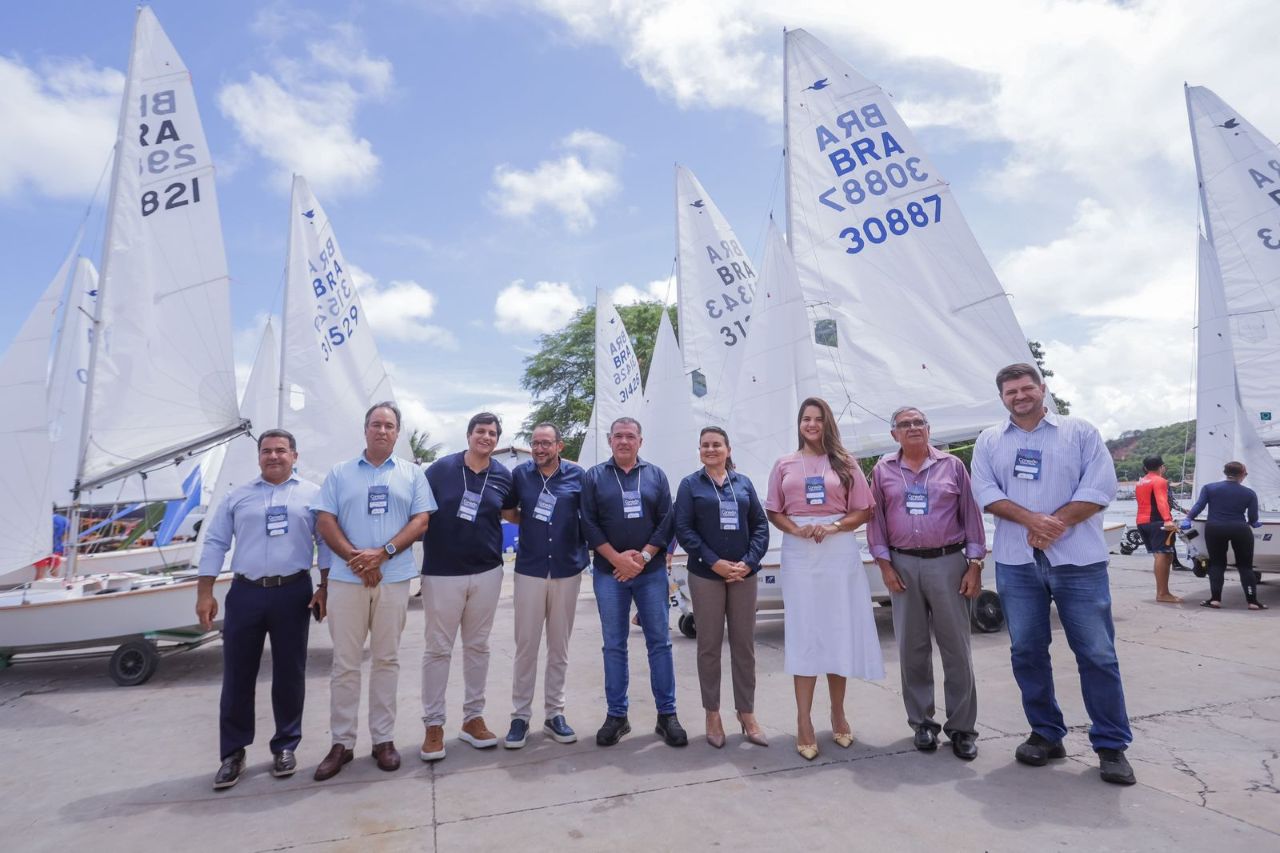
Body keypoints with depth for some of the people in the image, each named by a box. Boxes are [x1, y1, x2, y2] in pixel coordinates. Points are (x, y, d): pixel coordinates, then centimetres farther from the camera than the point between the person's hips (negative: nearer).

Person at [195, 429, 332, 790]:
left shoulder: (312, 495, 3)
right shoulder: (237, 497, 10)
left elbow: (326, 543, 2)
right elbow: (215, 544, 8)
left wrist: (324, 588, -5)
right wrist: (204, 593, 2)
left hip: (294, 593, -2)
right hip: (245, 594, 2)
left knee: (289, 674, 8)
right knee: (237, 675, 7)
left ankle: (285, 746, 23)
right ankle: (233, 753, 22)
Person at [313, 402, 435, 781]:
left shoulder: (412, 474, 7)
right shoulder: (340, 473, 8)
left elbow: (421, 522, 0)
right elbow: (325, 522, 2)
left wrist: (383, 553, -14)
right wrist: (356, 558, -12)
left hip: (394, 578, 0)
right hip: (346, 578, 0)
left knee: (386, 661, 8)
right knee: (345, 663, 6)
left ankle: (384, 739, 19)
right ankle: (341, 742, 18)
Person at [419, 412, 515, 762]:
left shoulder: (503, 476, 1)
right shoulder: (441, 468, -5)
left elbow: (511, 511, 19)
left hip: (486, 572, 3)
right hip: (441, 573, -2)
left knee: (477, 646, 12)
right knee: (438, 648, 5)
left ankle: (473, 717, 25)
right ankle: (433, 724, 17)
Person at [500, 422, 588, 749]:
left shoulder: (577, 475, -2)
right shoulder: (520, 474, 0)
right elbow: (509, 513, 13)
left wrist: (583, 550, 1)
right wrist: (528, 522, -1)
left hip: (567, 571, 0)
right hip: (529, 571, 0)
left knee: (559, 647, 10)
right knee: (526, 646, 4)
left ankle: (554, 714, 23)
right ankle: (520, 716, 17)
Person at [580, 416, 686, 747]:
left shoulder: (656, 475, 8)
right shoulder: (594, 477, 5)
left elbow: (666, 522, 1)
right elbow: (588, 524, -2)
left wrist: (643, 556, -10)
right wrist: (617, 558, -12)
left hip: (651, 572, 1)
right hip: (609, 573, 0)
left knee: (660, 642, 3)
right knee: (614, 645, 6)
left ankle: (667, 714, 14)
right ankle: (616, 716, 18)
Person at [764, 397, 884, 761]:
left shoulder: (845, 462, 6)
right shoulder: (784, 465, 8)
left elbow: (864, 511, 4)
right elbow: (774, 512, 8)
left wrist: (833, 527, -12)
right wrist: (796, 529, -11)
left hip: (839, 553, 0)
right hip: (799, 555, 0)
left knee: (839, 631, 6)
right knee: (803, 633, 0)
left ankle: (838, 713, 23)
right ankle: (804, 723, 4)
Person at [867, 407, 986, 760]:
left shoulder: (952, 466, 5)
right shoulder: (883, 470, 6)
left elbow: (971, 515, 4)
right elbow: (876, 519, 5)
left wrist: (975, 565, -2)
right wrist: (885, 565, -1)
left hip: (948, 562, -1)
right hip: (904, 565, 1)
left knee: (957, 648, 3)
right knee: (912, 648, 8)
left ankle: (962, 728, 15)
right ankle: (922, 722, 21)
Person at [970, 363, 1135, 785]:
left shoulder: (1080, 432, 4)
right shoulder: (989, 440, 9)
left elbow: (1100, 487, -5)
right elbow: (986, 492, -2)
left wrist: (1056, 522, -15)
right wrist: (1033, 520, -16)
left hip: (1078, 560, -2)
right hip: (1016, 562, 2)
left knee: (1097, 652, 2)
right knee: (1027, 651, 8)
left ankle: (1111, 745, 16)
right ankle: (1046, 734, 22)